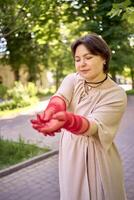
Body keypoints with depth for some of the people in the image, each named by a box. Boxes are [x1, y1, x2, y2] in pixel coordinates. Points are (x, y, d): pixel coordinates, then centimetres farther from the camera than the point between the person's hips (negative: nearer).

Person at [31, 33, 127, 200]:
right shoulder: (72, 79, -4)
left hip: (97, 157, -3)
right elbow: (60, 97, -26)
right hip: (69, 152, 3)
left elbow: (94, 125, -29)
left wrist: (67, 120, -51)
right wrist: (52, 111, -50)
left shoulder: (116, 94, -16)